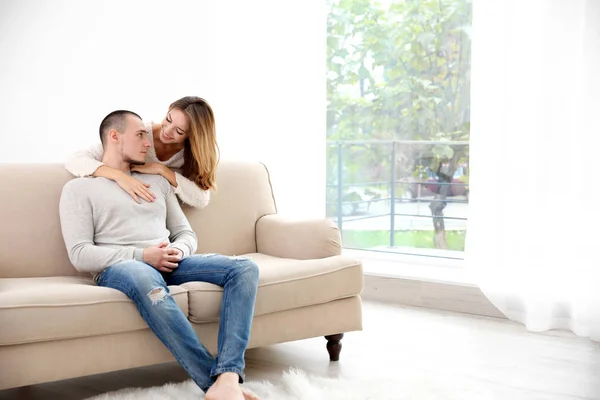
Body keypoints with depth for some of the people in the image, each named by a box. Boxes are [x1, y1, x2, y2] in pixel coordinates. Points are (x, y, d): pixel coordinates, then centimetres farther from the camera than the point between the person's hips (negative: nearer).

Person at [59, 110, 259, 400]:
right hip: (118, 269, -5)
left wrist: (178, 251, -4)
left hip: (170, 265, 6)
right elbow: (81, 255, -3)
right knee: (146, 280, -43)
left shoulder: (158, 182, 26)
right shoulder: (78, 188, 9)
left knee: (245, 268, -20)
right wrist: (142, 256, -14)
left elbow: (187, 235, 22)